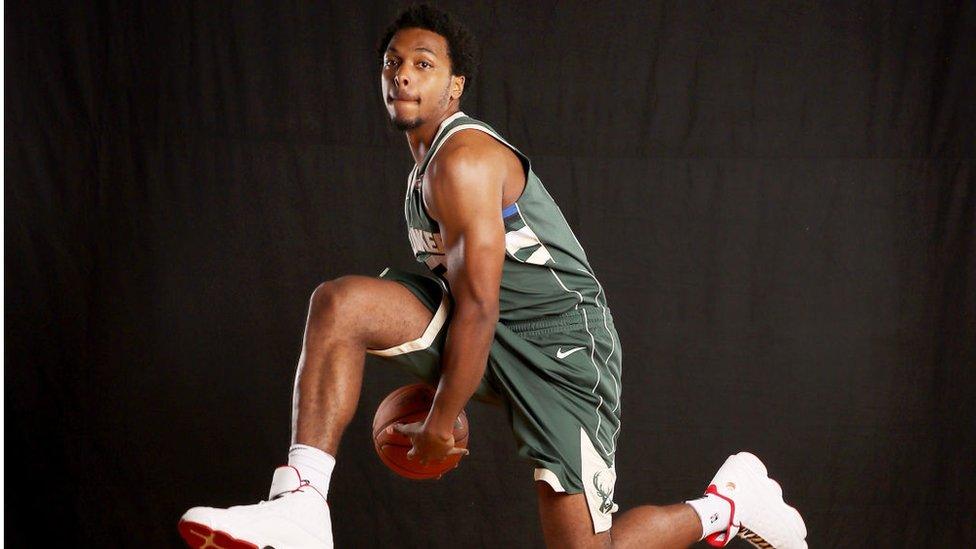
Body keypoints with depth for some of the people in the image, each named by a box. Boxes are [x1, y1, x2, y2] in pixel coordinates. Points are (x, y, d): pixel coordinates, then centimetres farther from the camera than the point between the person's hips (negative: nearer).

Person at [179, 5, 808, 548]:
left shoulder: (464, 160, -19)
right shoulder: (429, 161, 13)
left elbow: (479, 308, -21)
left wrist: (440, 421, -14)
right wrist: (437, 379, 27)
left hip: (559, 339, -9)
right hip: (485, 328, 9)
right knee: (340, 302, -15)